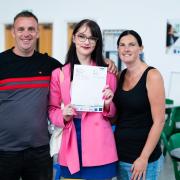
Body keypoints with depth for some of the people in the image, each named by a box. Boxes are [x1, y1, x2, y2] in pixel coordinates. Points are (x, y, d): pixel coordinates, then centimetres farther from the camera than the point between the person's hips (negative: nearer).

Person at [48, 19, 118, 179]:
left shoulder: (107, 73, 4)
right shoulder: (59, 73, 4)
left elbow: (113, 114, 11)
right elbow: (52, 109, 9)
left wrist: (108, 105, -10)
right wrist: (64, 116, -11)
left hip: (100, 146, 0)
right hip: (71, 147, 1)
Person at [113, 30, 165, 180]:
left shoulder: (152, 75, -12)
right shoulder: (120, 75, 6)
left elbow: (159, 121, -14)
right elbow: (117, 114, 11)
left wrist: (144, 158, -17)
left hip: (142, 157, -6)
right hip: (120, 153, 6)